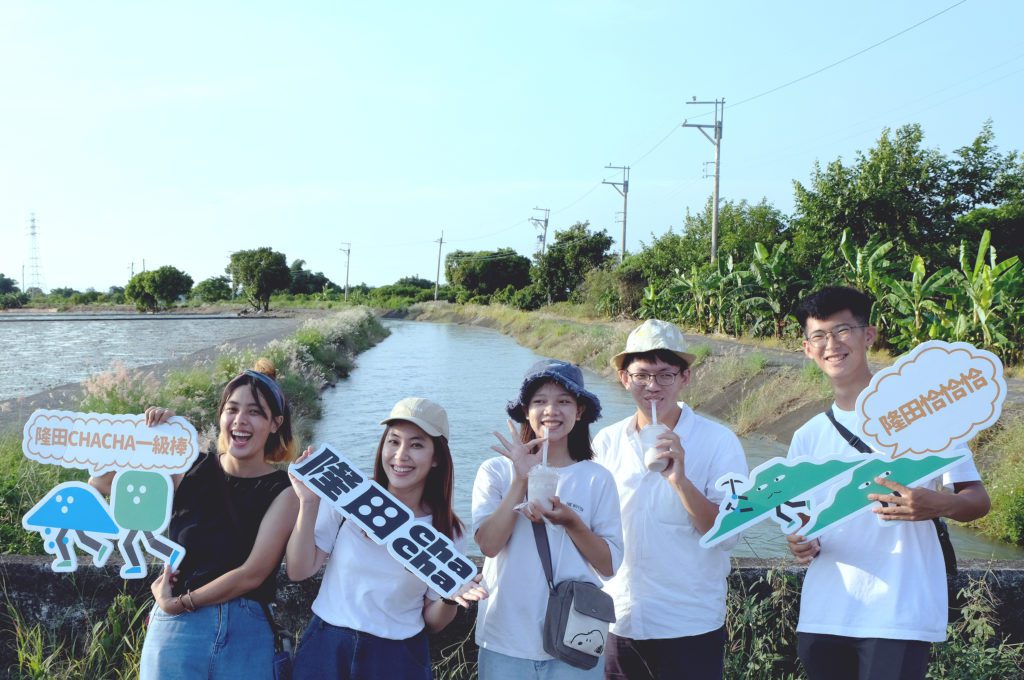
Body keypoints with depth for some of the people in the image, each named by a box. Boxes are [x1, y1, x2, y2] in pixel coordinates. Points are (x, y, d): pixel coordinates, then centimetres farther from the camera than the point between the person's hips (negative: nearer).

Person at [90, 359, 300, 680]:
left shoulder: (282, 491, -4)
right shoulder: (190, 468, 3)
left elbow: (252, 574, -11)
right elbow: (101, 483, 3)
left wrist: (177, 603, -6)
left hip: (246, 632, -1)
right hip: (176, 629, 2)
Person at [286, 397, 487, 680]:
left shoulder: (448, 532, -3)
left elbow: (432, 622, 2)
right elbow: (299, 571, -7)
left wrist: (451, 598, -18)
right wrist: (309, 503, -17)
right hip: (326, 649, 0)